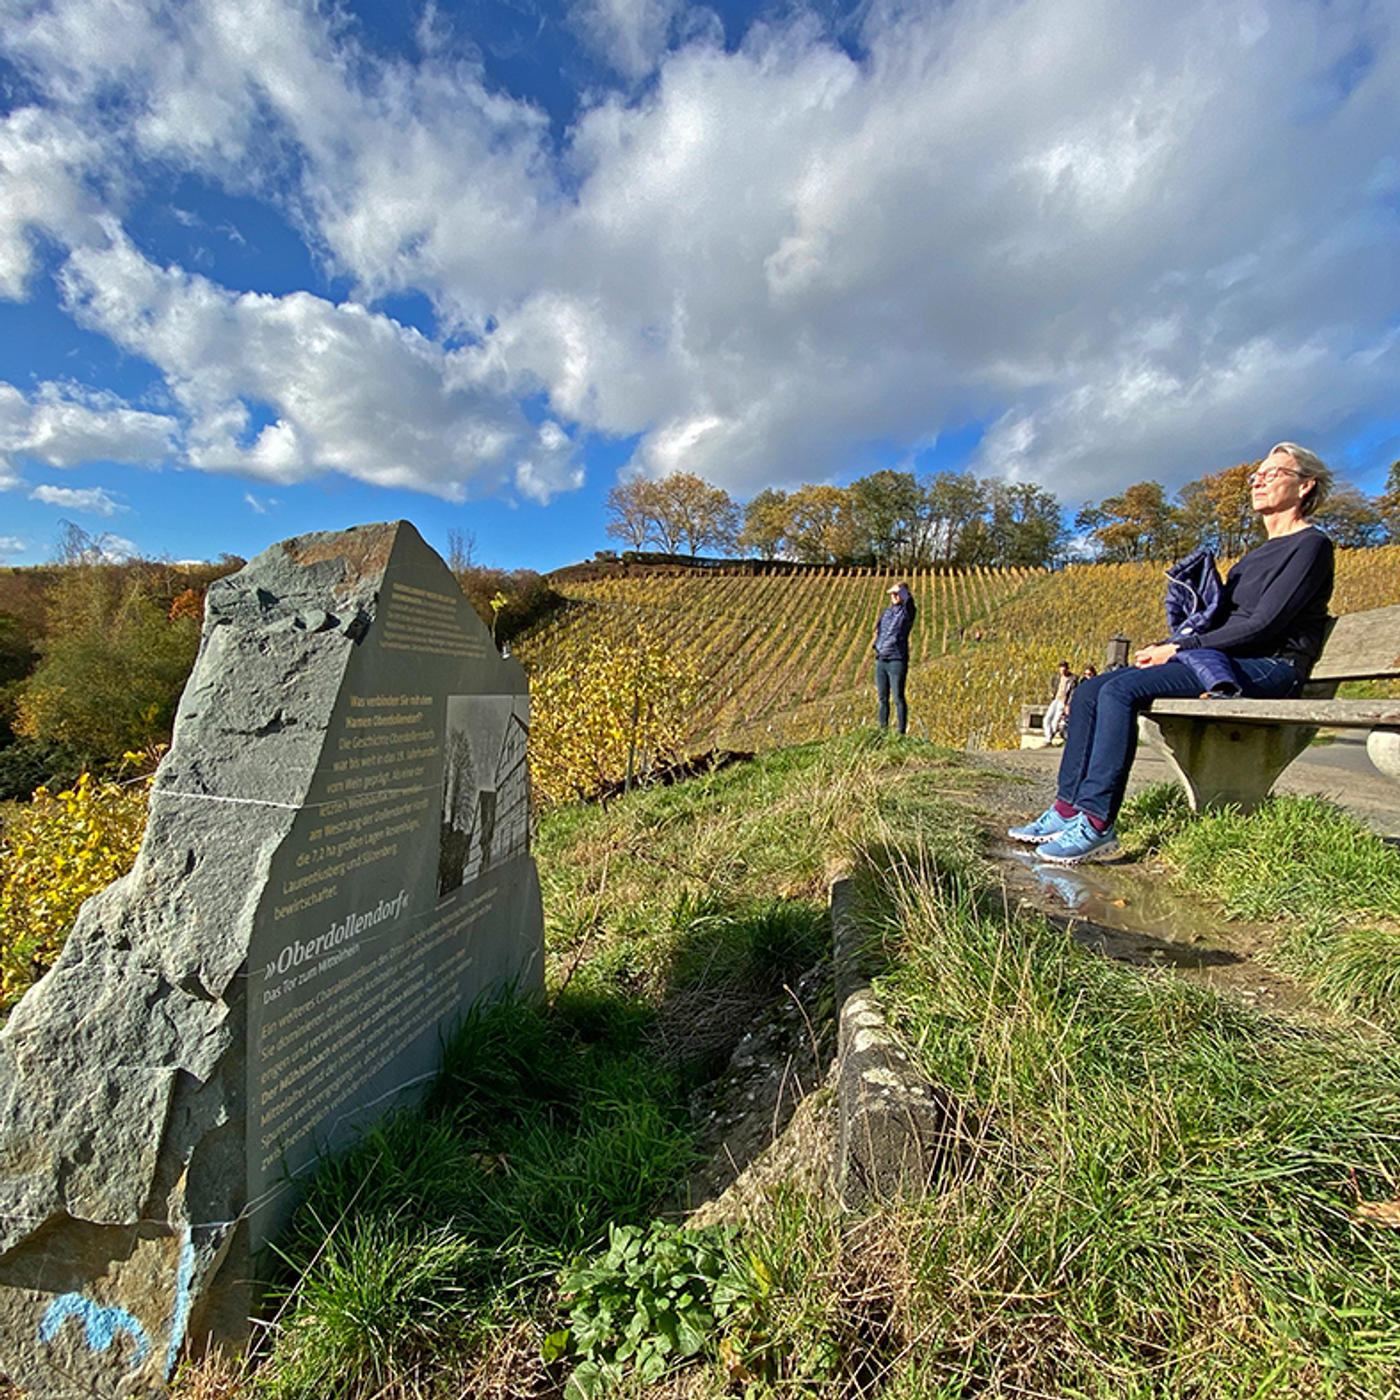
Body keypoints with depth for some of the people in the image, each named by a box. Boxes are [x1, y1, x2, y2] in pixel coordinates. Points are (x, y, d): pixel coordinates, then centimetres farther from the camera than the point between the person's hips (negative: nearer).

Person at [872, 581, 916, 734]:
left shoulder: (907, 612, -2)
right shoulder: (886, 612, 17)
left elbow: (908, 598, -24)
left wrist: (899, 588, -7)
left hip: (897, 661, -6)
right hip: (881, 661, 6)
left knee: (899, 698, -3)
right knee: (883, 698, 12)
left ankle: (901, 732, 3)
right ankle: (883, 730, 21)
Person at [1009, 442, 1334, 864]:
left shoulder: (1311, 545, -2)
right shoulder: (1258, 554, 25)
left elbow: (1265, 624, -14)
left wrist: (1178, 648, -15)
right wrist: (1162, 648, 2)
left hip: (1268, 669, -8)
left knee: (1121, 690, -30)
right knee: (1089, 690, -9)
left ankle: (1096, 822, -28)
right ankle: (1068, 809, -10)